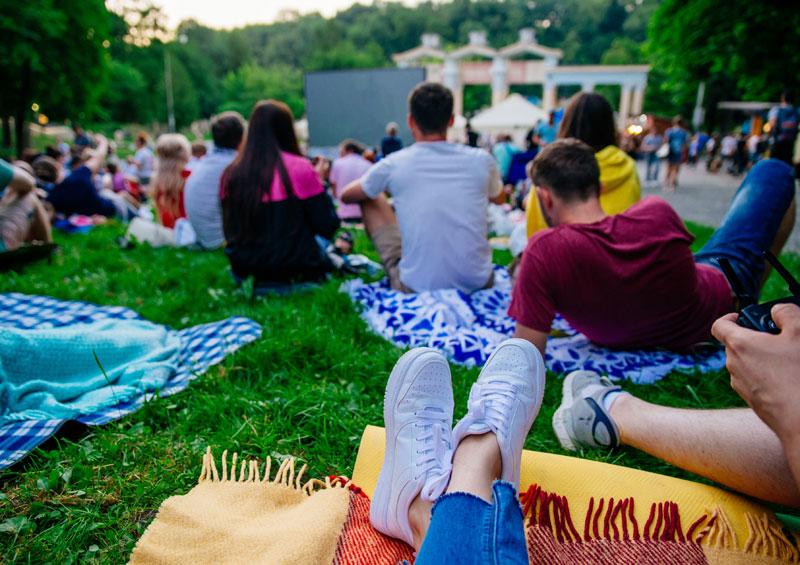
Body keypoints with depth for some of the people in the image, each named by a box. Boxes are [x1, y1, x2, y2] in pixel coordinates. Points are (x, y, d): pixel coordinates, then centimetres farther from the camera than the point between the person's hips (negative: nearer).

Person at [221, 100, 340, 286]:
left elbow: (230, 230, 5)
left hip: (245, 268, 4)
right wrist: (319, 184, 1)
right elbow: (327, 227, -11)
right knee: (328, 259, 30)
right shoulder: (299, 168, -16)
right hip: (295, 266, -4)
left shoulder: (231, 173, -5)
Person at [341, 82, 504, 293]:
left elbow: (346, 196, 13)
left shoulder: (392, 165, -7)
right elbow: (499, 198, 22)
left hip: (417, 287, -2)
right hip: (478, 283, 3)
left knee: (370, 199, 16)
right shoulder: (481, 160, -3)